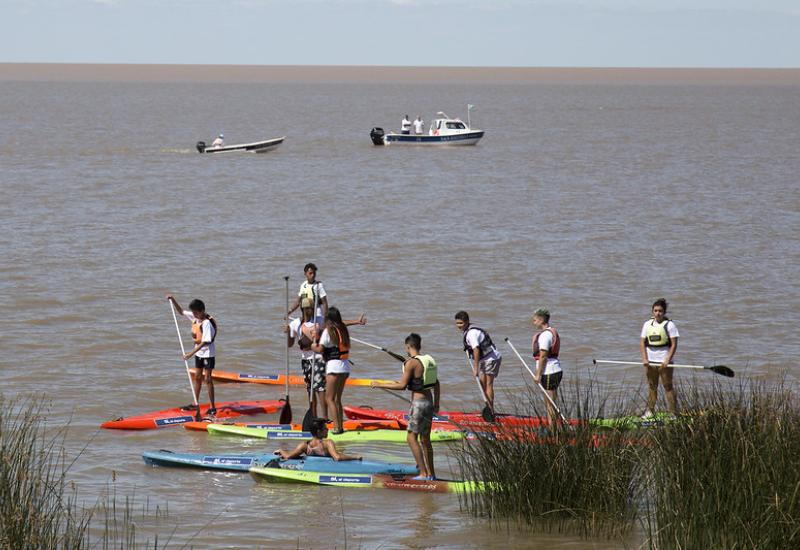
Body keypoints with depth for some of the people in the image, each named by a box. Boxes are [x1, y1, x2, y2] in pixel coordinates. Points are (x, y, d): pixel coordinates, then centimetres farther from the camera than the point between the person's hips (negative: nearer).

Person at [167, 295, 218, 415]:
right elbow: (181, 311, 14)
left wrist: (191, 353, -28)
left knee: (207, 379, -7)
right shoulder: (194, 317, 0)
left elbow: (205, 342, -27)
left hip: (208, 353, -8)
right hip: (198, 352, 8)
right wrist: (173, 300, 0)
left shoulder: (207, 323, -25)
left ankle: (212, 407, -3)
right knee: (197, 377, 14)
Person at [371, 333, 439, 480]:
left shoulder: (411, 363, -15)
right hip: (429, 401, 8)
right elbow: (436, 384, 18)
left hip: (418, 403, -8)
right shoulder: (429, 360, 9)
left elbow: (402, 385, -17)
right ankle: (431, 473, 19)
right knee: (425, 439, 16)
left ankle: (423, 473, -11)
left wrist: (380, 385, -10)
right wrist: (436, 403, 29)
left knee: (411, 438, -4)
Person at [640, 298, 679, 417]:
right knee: (652, 386, 12)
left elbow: (674, 344, -8)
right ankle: (650, 411, 19)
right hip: (650, 361, 4)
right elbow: (642, 342, 8)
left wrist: (668, 360, -16)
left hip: (664, 362, -4)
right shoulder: (647, 324, 8)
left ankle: (673, 412, -1)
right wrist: (644, 359, -4)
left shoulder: (669, 325, -6)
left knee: (668, 387, -3)